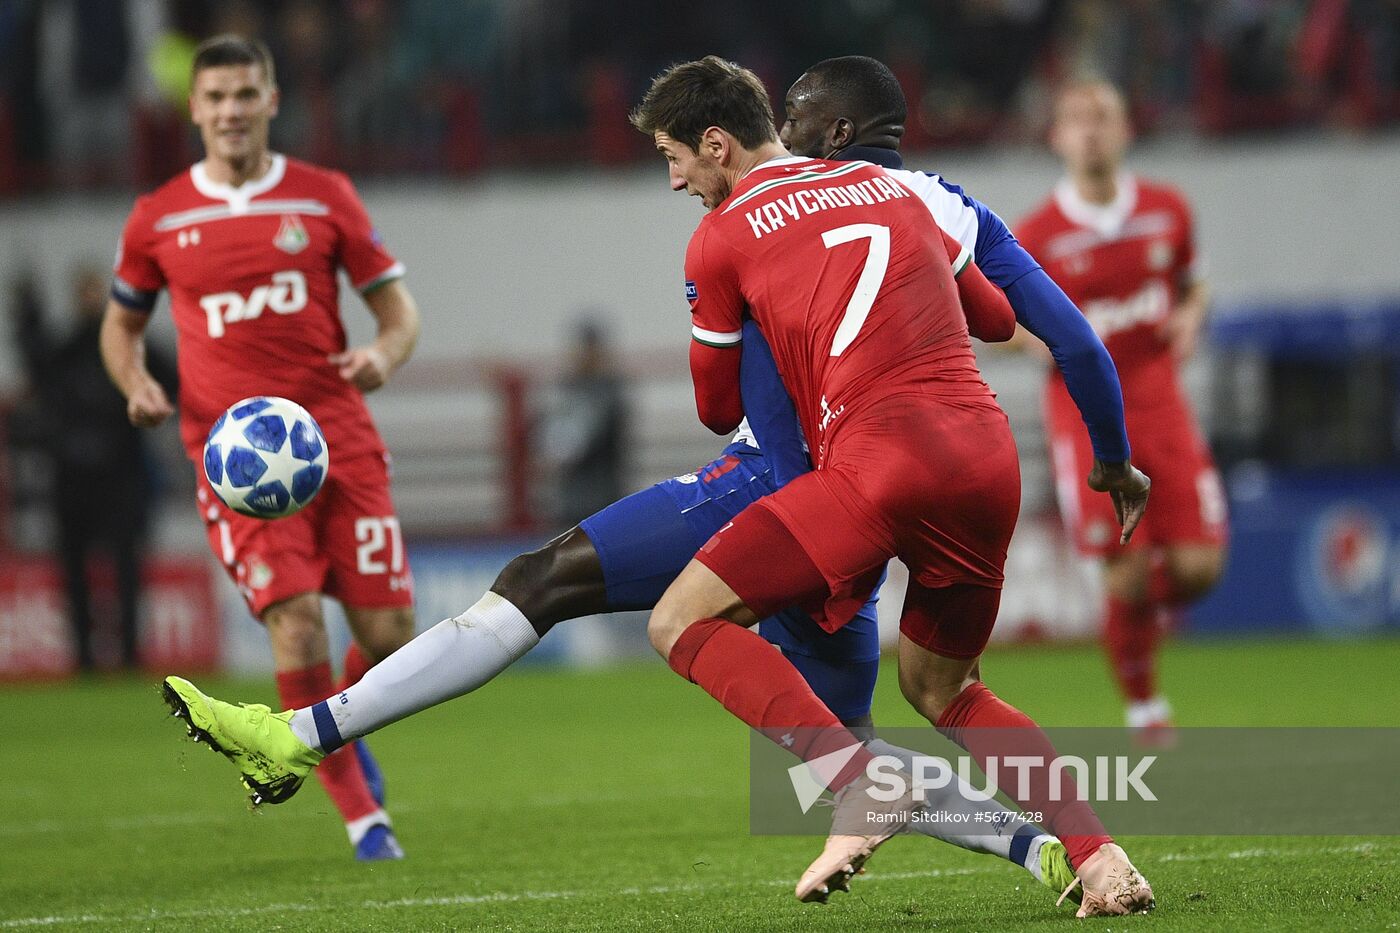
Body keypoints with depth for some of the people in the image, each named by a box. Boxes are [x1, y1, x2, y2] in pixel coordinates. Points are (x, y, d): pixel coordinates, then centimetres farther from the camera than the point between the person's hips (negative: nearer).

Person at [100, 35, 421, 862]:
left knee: (390, 630, -4)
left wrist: (386, 353, -13)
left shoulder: (324, 197, 6)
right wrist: (136, 383, -1)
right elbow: (123, 322, 20)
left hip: (340, 439, 1)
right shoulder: (159, 219, 6)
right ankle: (362, 815, -7)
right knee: (296, 617, -18)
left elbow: (398, 305, 9)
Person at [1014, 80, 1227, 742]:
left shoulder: (1167, 210, 3)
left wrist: (1190, 316, -2)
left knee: (1197, 565, -7)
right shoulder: (1036, 237, -6)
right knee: (1127, 574, -8)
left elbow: (1193, 282, 19)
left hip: (1157, 396, 3)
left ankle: (1154, 611, 30)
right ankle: (1143, 707, 15)